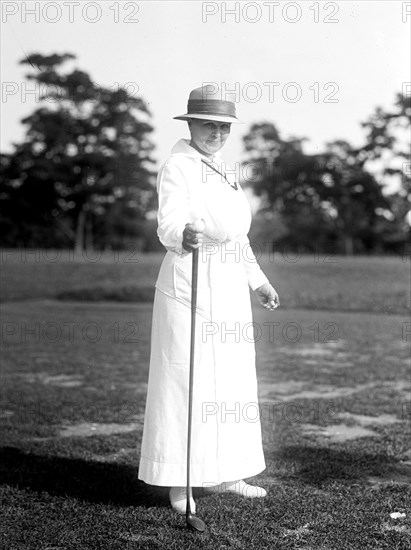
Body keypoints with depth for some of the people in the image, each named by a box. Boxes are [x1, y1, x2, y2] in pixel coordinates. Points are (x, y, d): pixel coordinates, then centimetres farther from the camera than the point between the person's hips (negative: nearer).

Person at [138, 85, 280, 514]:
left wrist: (258, 282, 24)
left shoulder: (223, 172, 18)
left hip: (228, 291, 8)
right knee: (186, 379, -6)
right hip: (189, 286, -8)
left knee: (230, 378, 11)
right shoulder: (177, 166, -6)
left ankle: (221, 474, 21)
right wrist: (184, 236, -44)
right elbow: (168, 224, -21)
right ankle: (177, 482, 2)